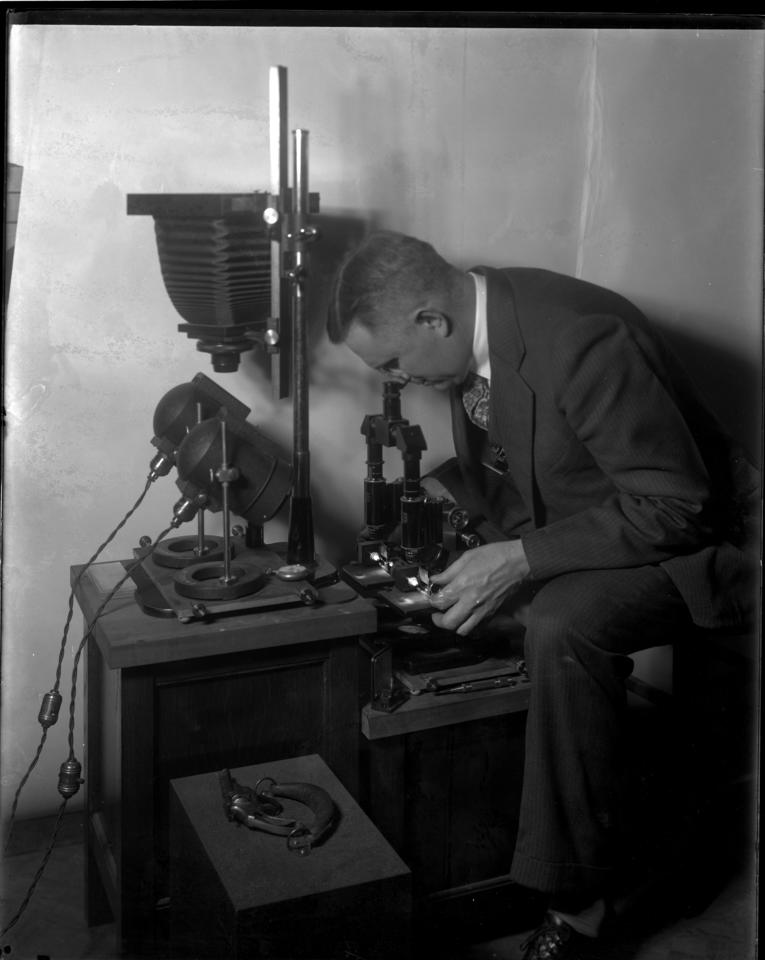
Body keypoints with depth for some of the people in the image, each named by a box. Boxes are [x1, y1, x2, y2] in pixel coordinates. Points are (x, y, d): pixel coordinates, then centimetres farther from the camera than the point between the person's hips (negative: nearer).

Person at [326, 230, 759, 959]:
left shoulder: (579, 340, -30)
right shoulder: (479, 318, -5)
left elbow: (676, 506, -28)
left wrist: (522, 560, -31)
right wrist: (432, 491, -4)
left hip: (684, 541, -9)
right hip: (566, 524, 9)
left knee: (563, 624, -34)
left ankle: (575, 898, -19)